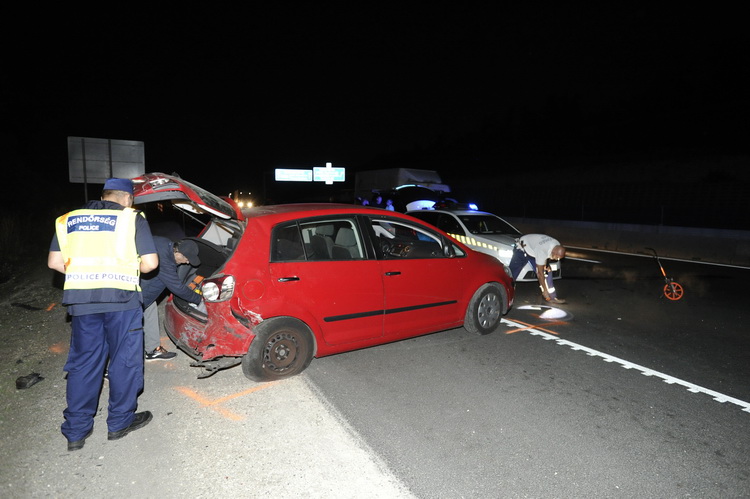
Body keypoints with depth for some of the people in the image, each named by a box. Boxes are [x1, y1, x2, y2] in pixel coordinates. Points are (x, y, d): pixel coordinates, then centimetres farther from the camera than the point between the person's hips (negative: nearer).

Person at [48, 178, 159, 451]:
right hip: (120, 298, -4)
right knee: (125, 360, 10)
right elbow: (150, 263, -4)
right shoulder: (132, 218, 3)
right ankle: (120, 422, 21)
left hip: (79, 299, 5)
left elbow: (54, 262, 12)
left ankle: (76, 430, 24)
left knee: (83, 362, 16)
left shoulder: (69, 220, 16)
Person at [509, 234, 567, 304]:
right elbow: (540, 273, -31)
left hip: (534, 249, 8)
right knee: (512, 272, -15)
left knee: (547, 272, -3)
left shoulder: (558, 246, -18)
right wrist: (544, 290, -25)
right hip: (522, 248, -8)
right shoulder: (542, 251, -41)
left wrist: (546, 265, -5)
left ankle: (552, 297, 3)